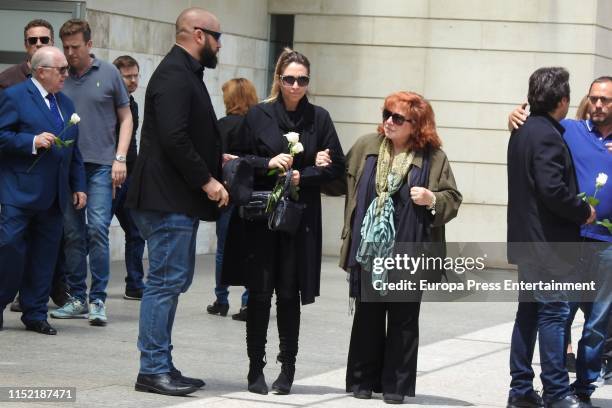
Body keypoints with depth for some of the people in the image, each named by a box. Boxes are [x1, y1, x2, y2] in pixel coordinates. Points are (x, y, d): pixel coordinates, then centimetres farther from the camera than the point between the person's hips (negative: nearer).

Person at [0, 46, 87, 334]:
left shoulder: (66, 103, 18)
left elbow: (74, 150, 21)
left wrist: (79, 186, 14)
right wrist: (32, 142, -19)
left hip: (53, 196, 6)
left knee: (44, 256, 6)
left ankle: (35, 314, 12)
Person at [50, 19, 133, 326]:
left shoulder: (108, 73, 4)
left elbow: (125, 118, 7)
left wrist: (120, 158, -2)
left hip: (100, 165, -2)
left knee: (97, 229, -11)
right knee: (72, 233, 5)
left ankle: (98, 300, -6)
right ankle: (77, 298, 14)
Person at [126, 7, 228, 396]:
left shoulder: (186, 72, 18)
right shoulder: (174, 74, -14)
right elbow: (173, 138, -23)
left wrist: (216, 161, 14)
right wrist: (207, 180, -18)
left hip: (181, 199, 11)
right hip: (168, 199, -11)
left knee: (173, 281, 12)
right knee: (166, 281, -8)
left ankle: (162, 366, 17)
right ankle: (153, 370, -4)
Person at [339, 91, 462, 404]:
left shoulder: (433, 157, -1)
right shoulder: (365, 147, 7)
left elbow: (453, 200, 1)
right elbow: (345, 182, 17)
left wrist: (432, 199, -17)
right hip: (369, 251, 2)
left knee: (403, 321, 5)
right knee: (367, 317, 9)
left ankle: (396, 385, 14)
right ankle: (363, 380, 19)